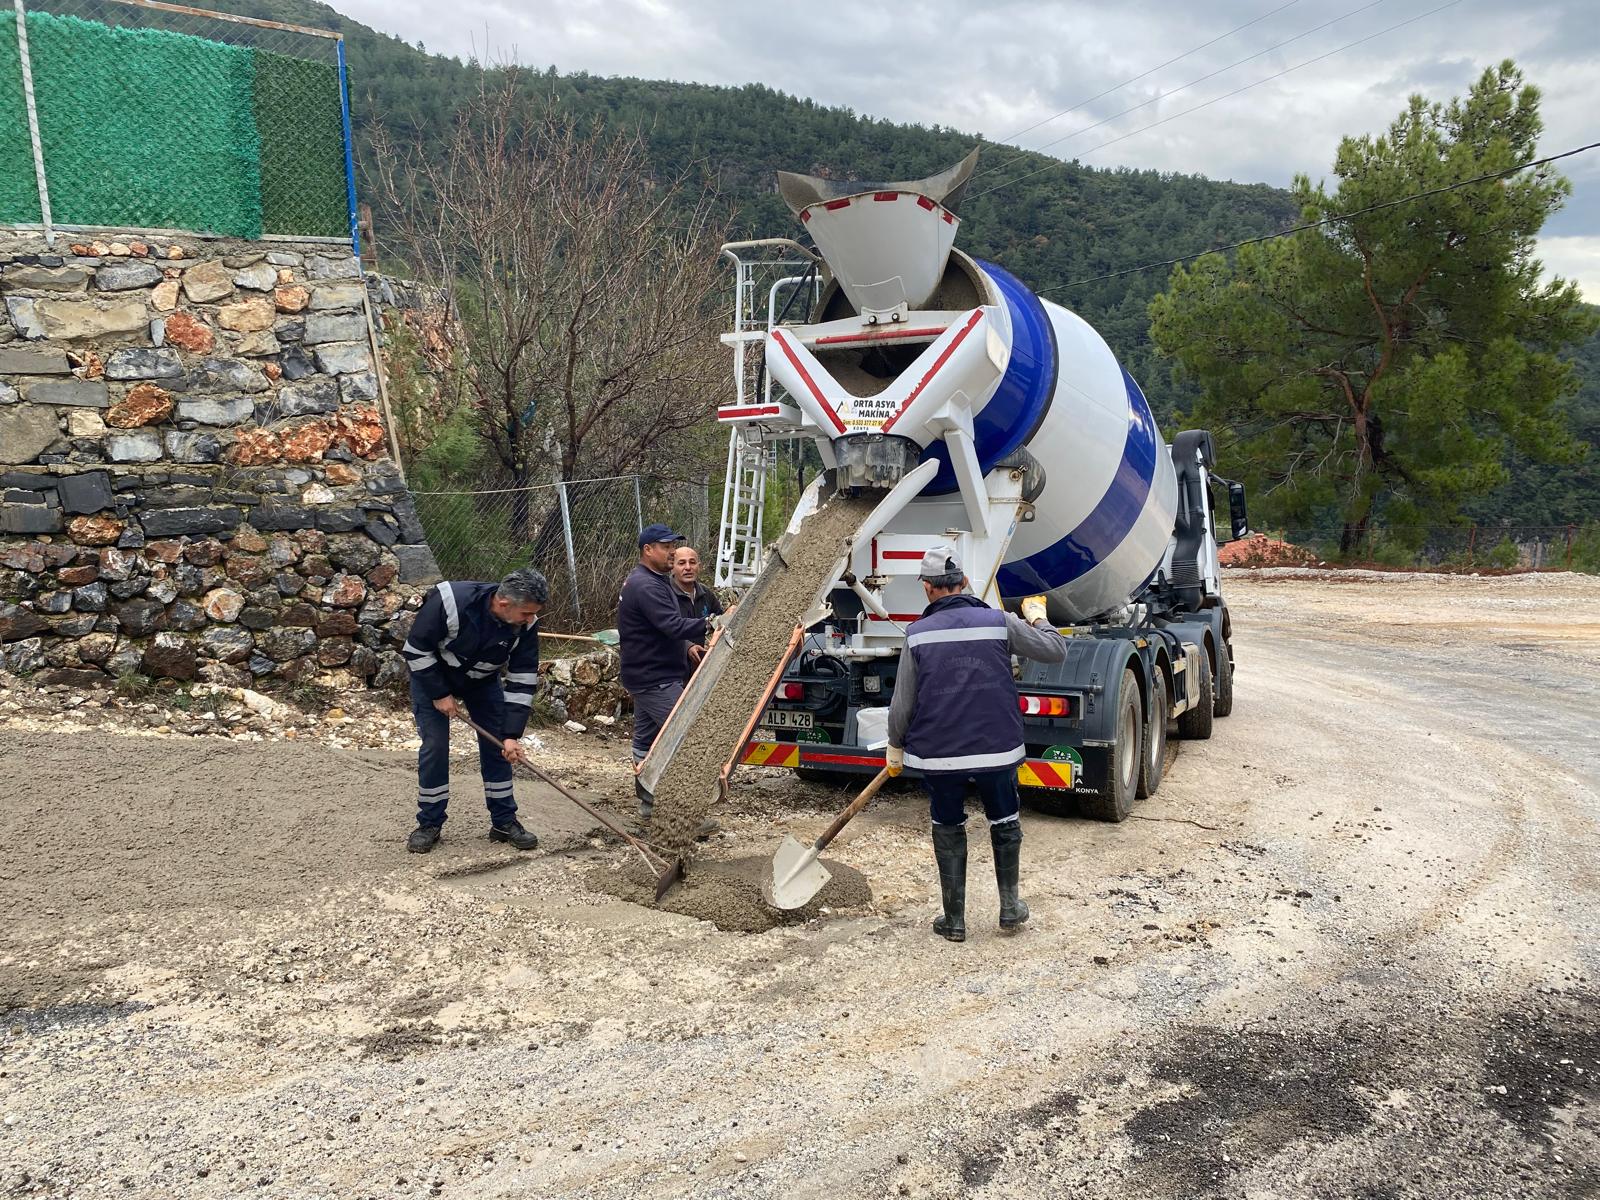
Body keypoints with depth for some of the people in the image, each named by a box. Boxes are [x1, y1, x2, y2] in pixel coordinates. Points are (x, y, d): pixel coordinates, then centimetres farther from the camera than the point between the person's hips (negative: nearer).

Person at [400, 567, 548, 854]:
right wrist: (439, 694, -23)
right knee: (434, 746, -7)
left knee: (498, 745, -1)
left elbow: (523, 680, -20)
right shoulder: (449, 602, -39)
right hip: (432, 675, -3)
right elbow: (416, 649, -26)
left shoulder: (526, 625, -27)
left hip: (482, 680, 4)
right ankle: (429, 824, 9)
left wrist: (512, 734, -23)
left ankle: (504, 821, 11)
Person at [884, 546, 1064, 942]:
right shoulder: (1000, 622, -3)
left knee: (948, 830, 14)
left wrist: (895, 748, 12)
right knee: (1005, 824, 21)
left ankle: (954, 919, 20)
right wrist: (1037, 617, 24)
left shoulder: (918, 633, -4)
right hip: (997, 747, 1)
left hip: (938, 751, 0)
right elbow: (1056, 650, 5)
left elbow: (902, 704, -2)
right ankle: (1010, 906, 29)